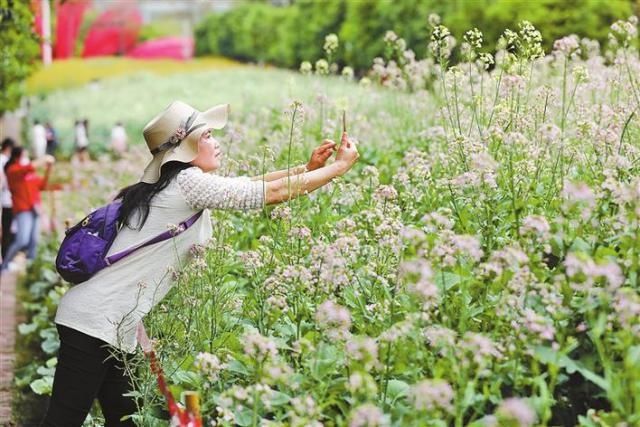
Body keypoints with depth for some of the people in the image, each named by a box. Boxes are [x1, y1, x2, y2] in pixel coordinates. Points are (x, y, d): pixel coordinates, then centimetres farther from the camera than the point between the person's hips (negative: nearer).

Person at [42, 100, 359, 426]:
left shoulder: (174, 185, 12)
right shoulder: (189, 182, -14)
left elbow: (250, 185, 19)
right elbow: (274, 192, -11)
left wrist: (308, 167, 14)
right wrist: (341, 166, -1)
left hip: (111, 325, 10)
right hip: (95, 322, -10)